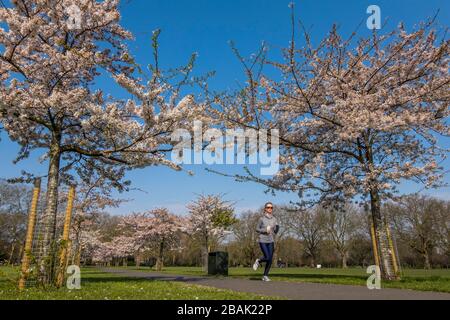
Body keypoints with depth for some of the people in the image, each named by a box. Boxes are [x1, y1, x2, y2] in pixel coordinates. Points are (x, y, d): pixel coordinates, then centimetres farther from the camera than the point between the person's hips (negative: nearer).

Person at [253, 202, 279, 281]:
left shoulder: (274, 219, 5)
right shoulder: (262, 218, -6)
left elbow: (275, 231, 9)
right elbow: (257, 229, 0)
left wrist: (277, 227, -11)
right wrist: (265, 230, -15)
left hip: (271, 241, 4)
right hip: (262, 241, -4)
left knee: (270, 260, 0)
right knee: (267, 258, -13)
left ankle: (265, 276, 14)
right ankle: (258, 261, 20)